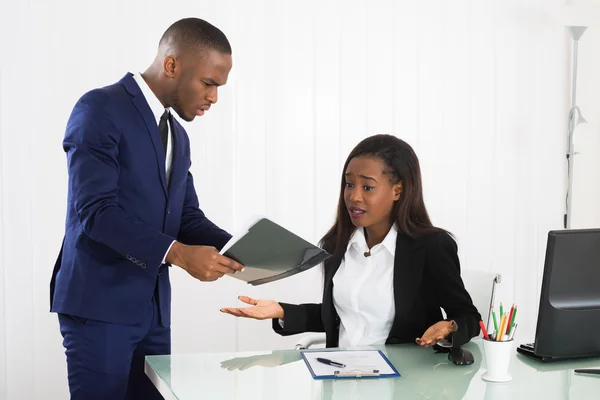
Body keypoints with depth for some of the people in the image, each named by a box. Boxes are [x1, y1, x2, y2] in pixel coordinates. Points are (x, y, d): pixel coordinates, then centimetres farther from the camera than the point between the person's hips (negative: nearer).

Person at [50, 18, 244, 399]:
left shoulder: (177, 135, 16)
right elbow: (96, 210, -19)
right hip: (99, 303, -8)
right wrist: (178, 253, -26)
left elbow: (187, 216, 14)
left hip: (152, 307, 8)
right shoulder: (99, 110, -11)